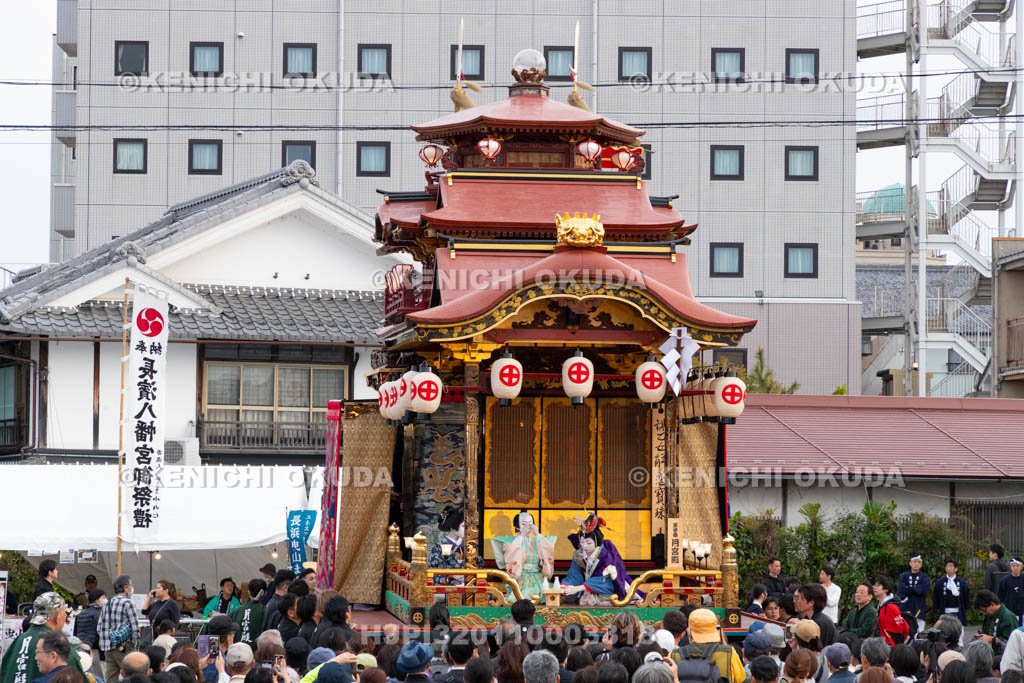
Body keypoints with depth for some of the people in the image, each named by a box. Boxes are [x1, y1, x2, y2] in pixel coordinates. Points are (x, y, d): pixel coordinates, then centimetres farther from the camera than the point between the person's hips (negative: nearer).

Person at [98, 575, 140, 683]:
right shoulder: (127, 603, -9)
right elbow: (135, 627, -13)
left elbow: (99, 628, 14)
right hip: (123, 646, -7)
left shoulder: (107, 603, 13)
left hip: (107, 648, 7)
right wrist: (133, 644, 0)